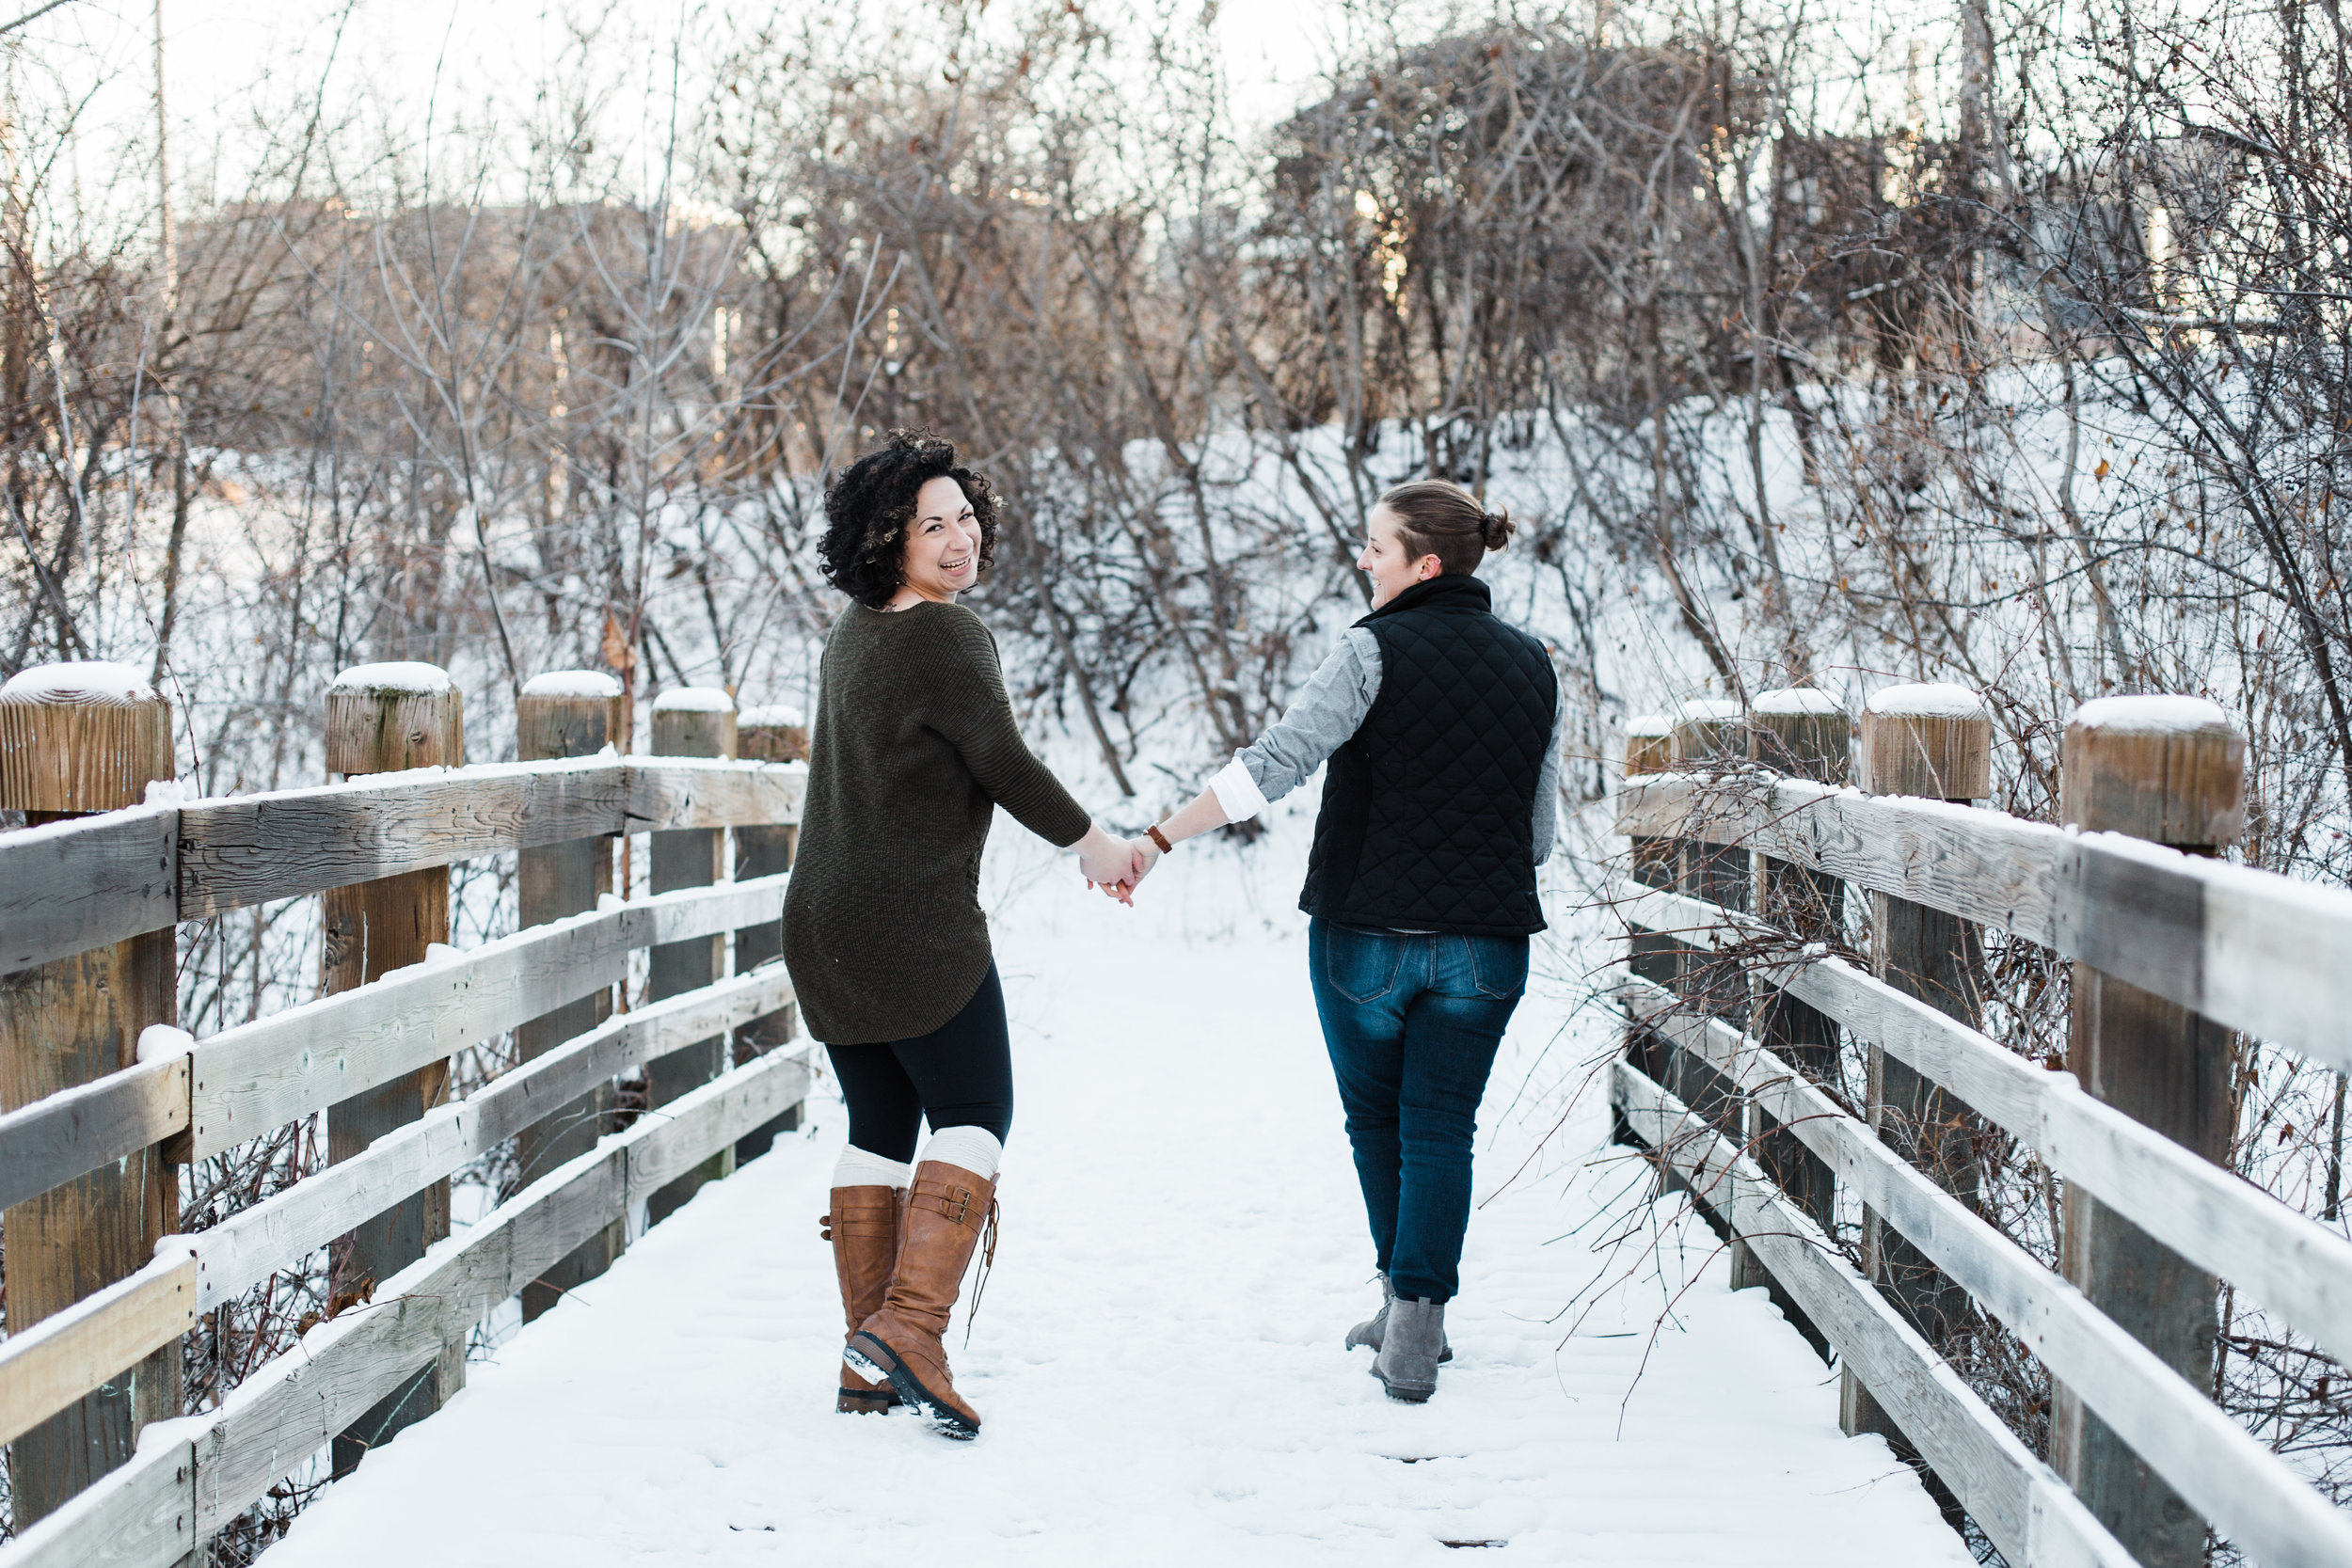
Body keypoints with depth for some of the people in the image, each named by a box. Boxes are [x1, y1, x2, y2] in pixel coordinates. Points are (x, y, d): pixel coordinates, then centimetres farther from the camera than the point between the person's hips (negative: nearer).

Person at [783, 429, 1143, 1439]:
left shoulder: (854, 633, 14)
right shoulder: (945, 638, -15)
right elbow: (1003, 765, -13)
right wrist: (1088, 838, 5)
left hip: (823, 927, 8)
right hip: (917, 925, -8)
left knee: (878, 1126, 13)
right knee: (972, 1114, 2)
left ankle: (867, 1363, 12)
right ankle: (909, 1327, -12)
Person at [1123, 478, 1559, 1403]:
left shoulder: (1376, 651, -10)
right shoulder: (1532, 667, 6)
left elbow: (1275, 763, -20)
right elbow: (1539, 830, 10)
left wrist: (1159, 840, -20)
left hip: (1366, 931, -3)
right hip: (1485, 940, 3)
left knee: (1375, 1116, 17)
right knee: (1440, 1128, 7)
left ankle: (1405, 1298, 25)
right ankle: (1416, 1325, -4)